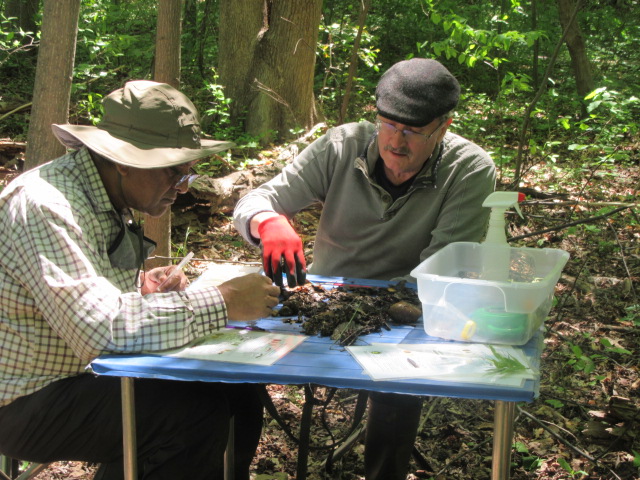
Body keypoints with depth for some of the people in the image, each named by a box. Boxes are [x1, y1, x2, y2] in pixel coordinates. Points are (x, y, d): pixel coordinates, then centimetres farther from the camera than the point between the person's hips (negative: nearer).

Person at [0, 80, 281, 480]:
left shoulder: (111, 202, 5)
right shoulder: (44, 207, -25)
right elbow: (99, 330, -35)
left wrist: (142, 287, -3)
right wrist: (222, 302, -31)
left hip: (83, 373, 9)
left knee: (240, 401, -4)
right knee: (197, 413, -24)